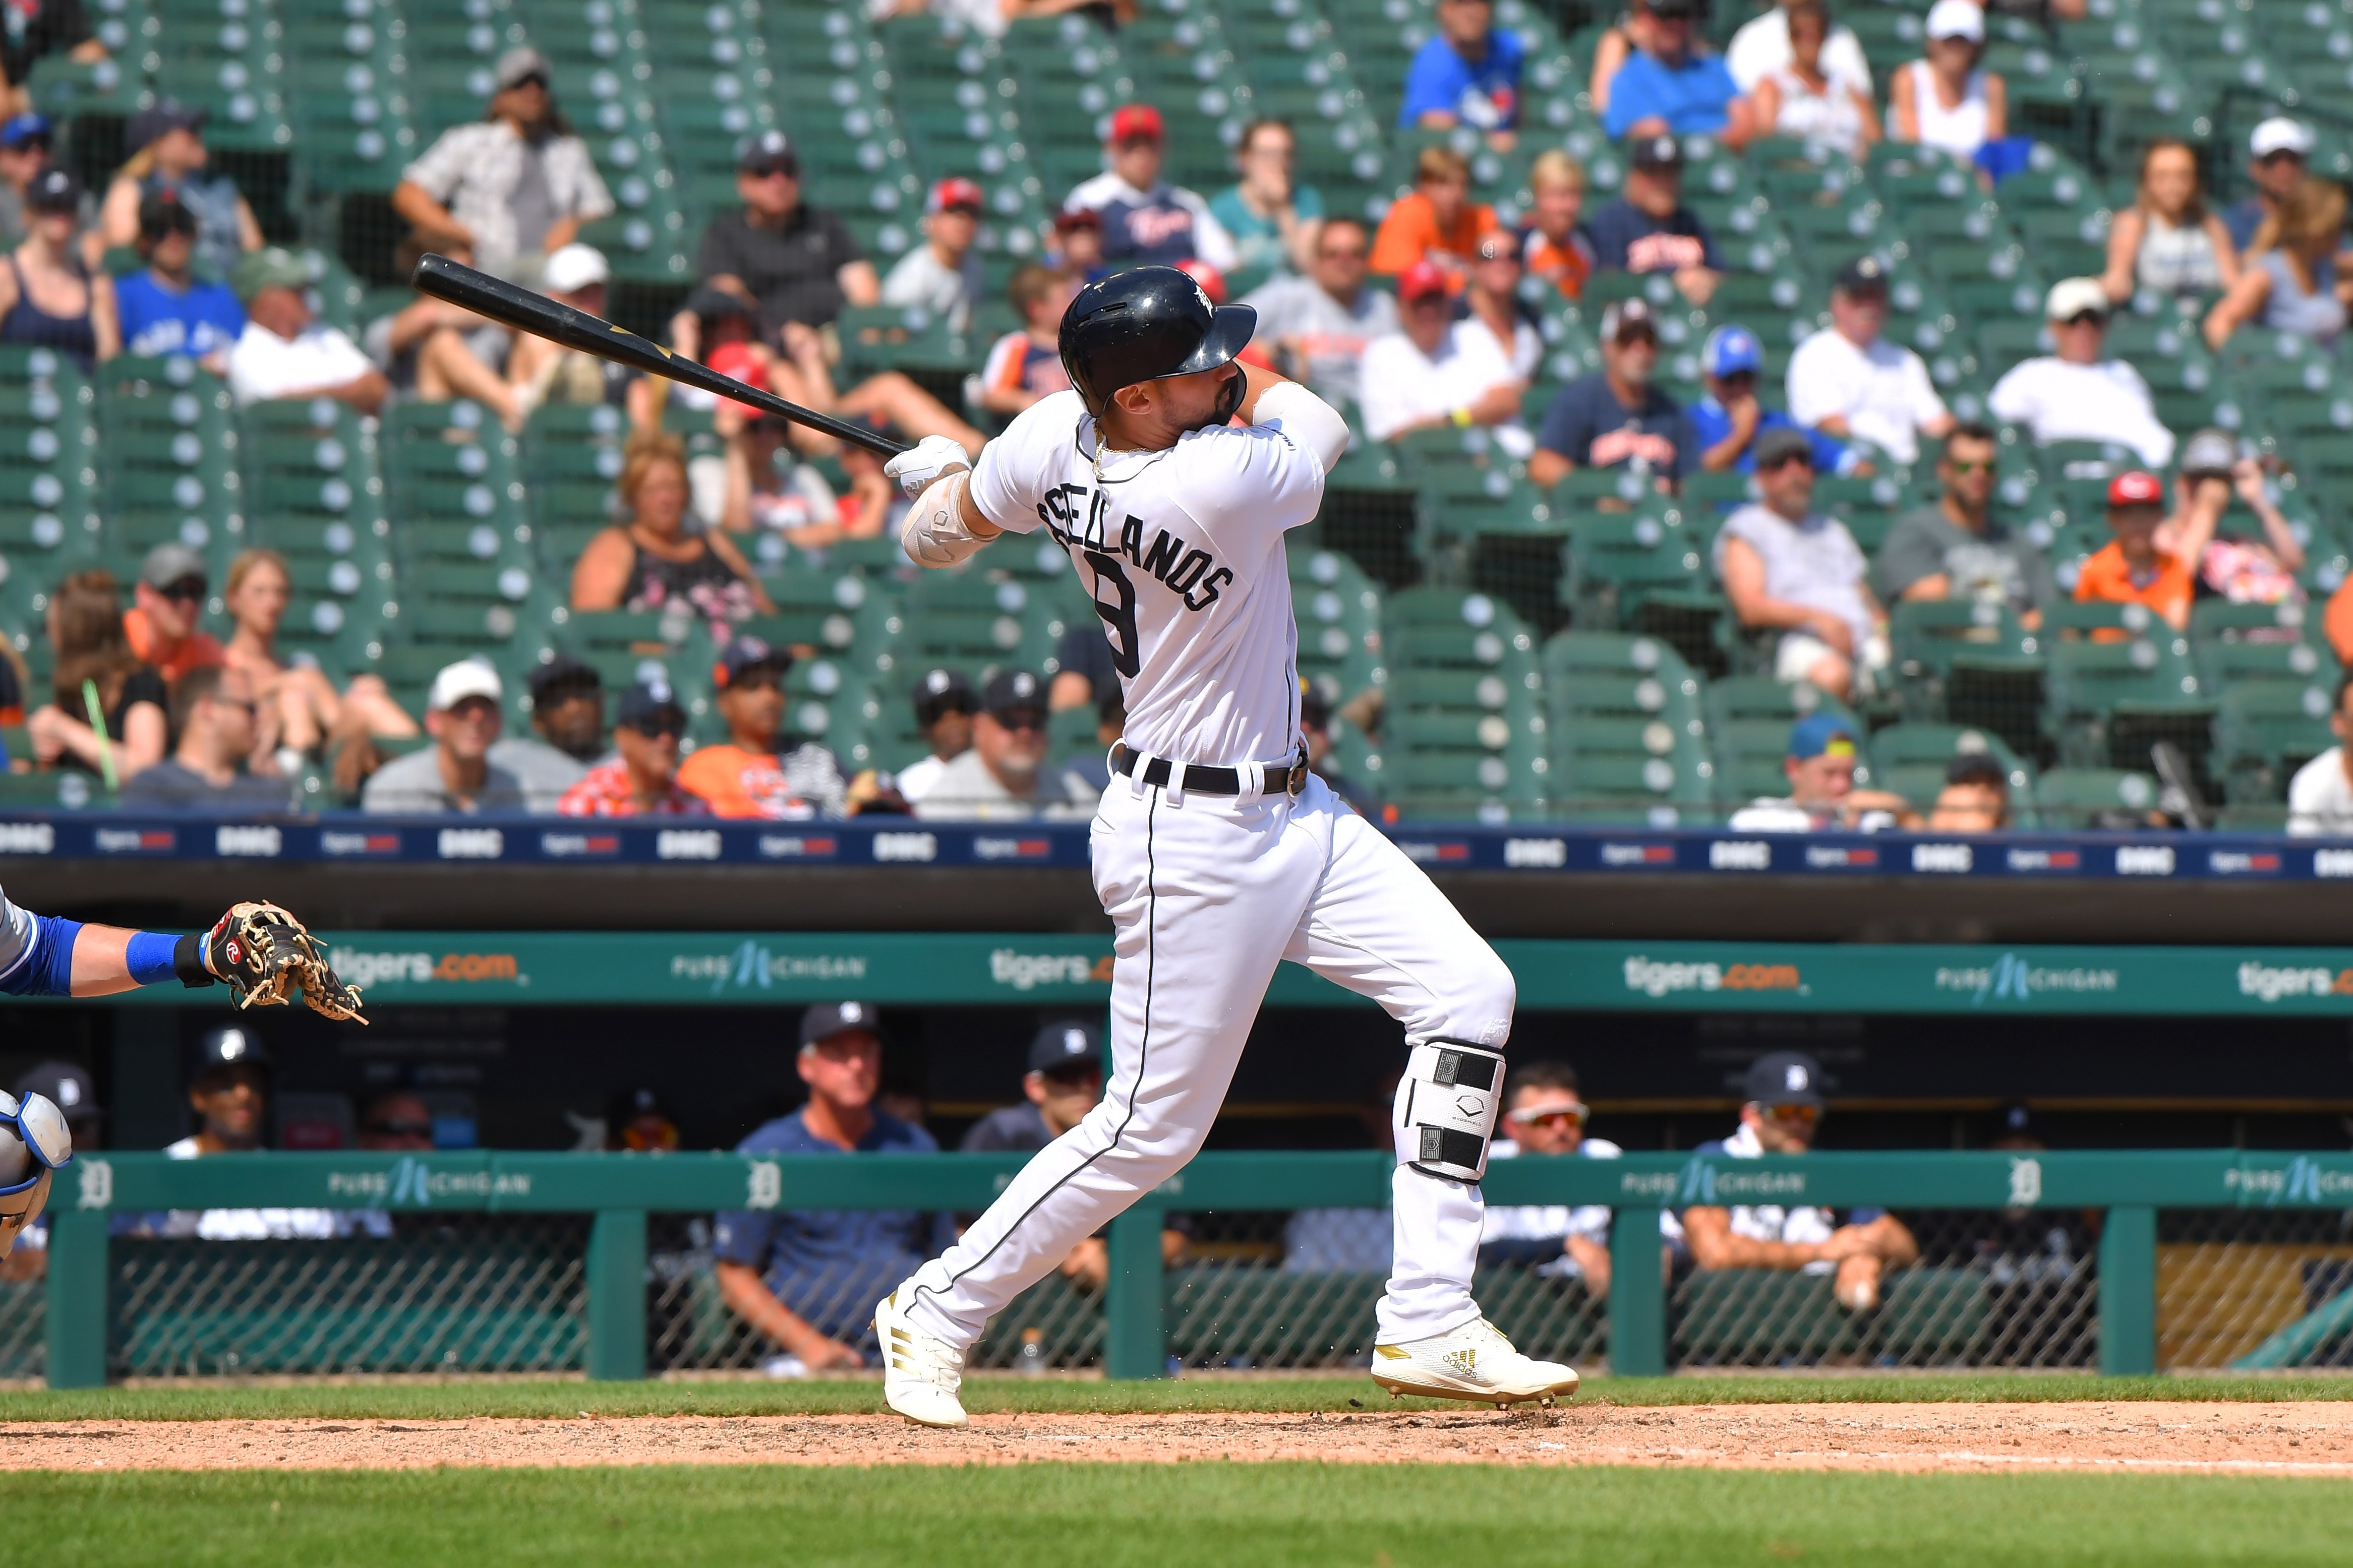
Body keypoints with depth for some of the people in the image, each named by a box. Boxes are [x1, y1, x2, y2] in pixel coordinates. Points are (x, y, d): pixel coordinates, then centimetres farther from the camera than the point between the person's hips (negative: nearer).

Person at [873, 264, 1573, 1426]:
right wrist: (1252, 384, 10)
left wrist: (942, 478, 32)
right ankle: (936, 1311, 16)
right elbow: (1315, 427, -7)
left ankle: (1427, 1326, 6)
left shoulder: (1053, 439, -6)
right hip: (1193, 838, -10)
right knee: (1151, 1130, -2)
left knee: (1468, 993, 5)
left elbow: (938, 539, 12)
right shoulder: (1225, 483, -29)